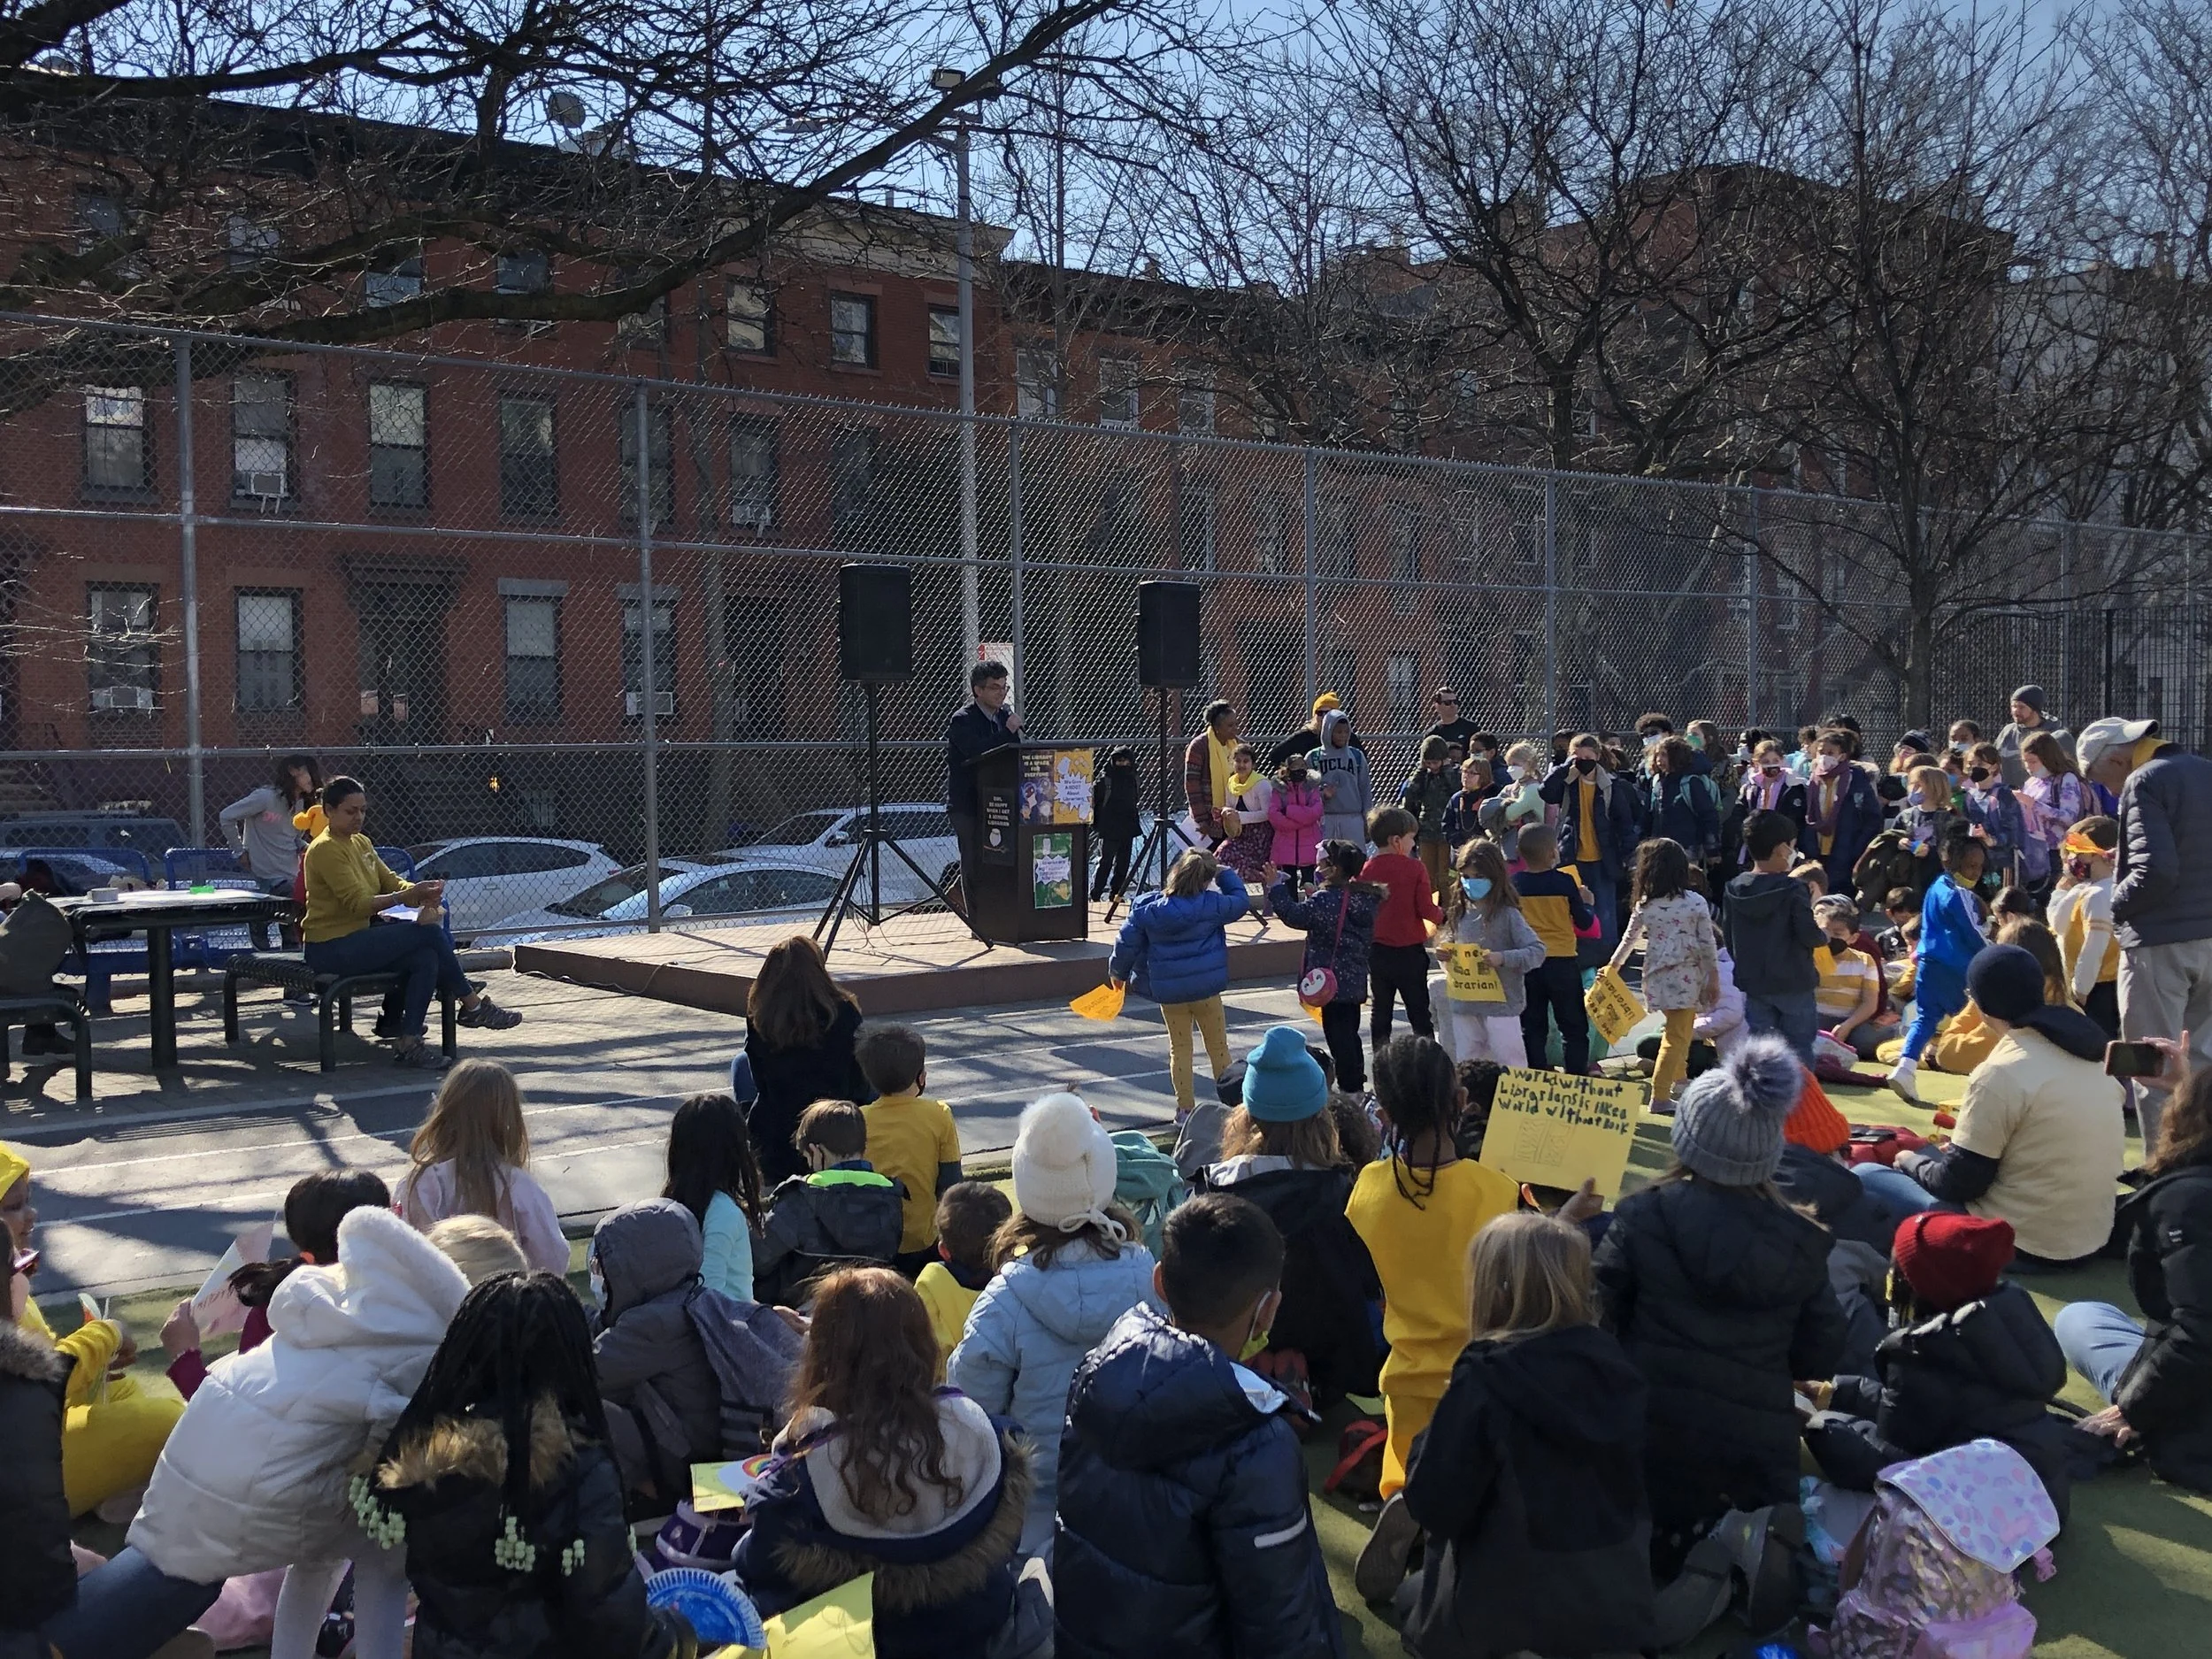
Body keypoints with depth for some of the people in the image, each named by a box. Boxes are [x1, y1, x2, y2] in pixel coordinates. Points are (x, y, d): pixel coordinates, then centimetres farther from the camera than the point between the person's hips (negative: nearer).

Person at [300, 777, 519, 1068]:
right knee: (429, 933, -18)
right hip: (330, 948, -9)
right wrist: (406, 896, -31)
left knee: (426, 959, -18)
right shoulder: (325, 850, -14)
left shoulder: (361, 843, 14)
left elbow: (390, 881, 8)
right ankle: (473, 1005, -5)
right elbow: (358, 903, -21)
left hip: (357, 938, 9)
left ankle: (408, 1041, -13)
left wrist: (422, 892, -14)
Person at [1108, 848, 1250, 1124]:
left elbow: (1126, 943, 1)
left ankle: (1185, 1108, 16)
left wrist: (1118, 972, 19)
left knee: (1179, 1048, 15)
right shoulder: (1210, 905, -15)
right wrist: (1225, 874, 15)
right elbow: (1241, 901, 3)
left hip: (1168, 992, 2)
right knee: (1218, 1046, 14)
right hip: (1206, 990, -2)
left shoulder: (1146, 908, -7)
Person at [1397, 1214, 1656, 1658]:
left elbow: (1433, 1506, -17)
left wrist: (1436, 1440, -1)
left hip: (1507, 1611, -5)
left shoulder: (1484, 1381, -22)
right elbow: (1634, 1489, 8)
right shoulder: (1613, 1366, -4)